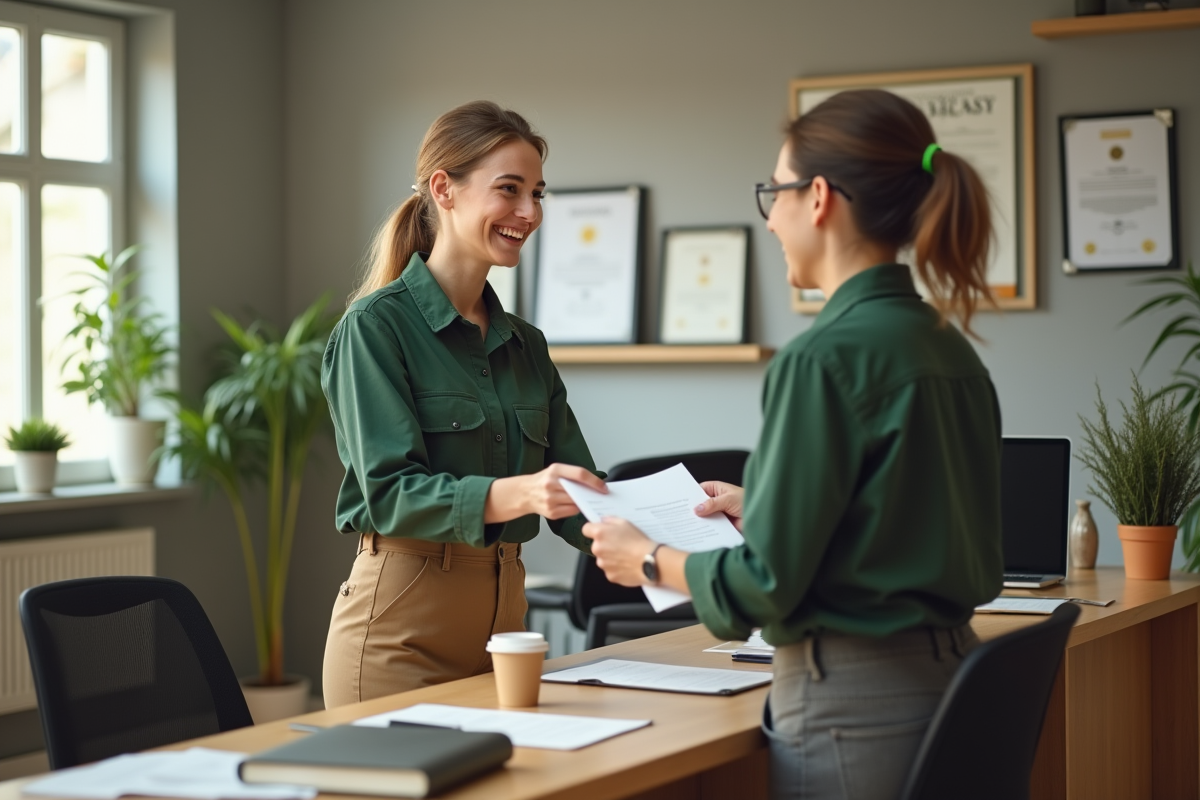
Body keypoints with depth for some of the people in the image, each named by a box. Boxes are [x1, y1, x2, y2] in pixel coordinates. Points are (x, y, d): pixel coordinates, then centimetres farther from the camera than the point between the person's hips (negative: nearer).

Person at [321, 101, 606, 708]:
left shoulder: (525, 345, 13)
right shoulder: (376, 326, -8)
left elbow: (576, 502, 9)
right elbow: (391, 492, -18)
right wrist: (515, 494, -33)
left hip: (503, 613, 7)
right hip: (401, 626, -6)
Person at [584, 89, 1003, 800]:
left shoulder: (826, 358, -17)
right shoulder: (950, 349, 8)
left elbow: (764, 586, -16)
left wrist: (648, 560, 1)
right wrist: (763, 509, 23)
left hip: (855, 709, -8)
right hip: (946, 677, 8)